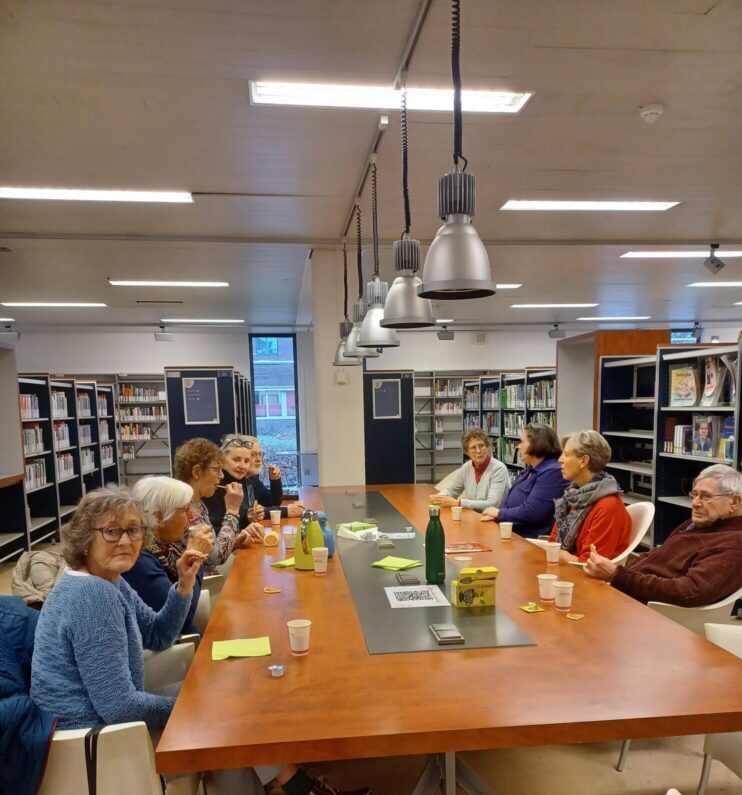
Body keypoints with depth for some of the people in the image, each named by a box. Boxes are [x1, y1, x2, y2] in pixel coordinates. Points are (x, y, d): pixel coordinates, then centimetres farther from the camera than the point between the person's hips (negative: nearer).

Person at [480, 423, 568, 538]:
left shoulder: (552, 473, -16)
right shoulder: (530, 469, 15)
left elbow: (530, 512, -23)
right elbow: (510, 502, 20)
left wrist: (499, 513, -9)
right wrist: (496, 515, -1)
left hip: (532, 541, -9)